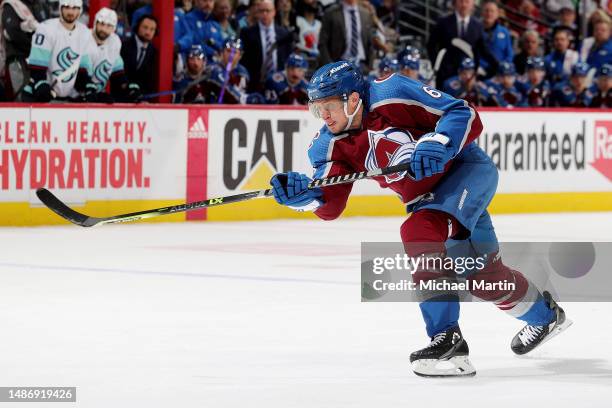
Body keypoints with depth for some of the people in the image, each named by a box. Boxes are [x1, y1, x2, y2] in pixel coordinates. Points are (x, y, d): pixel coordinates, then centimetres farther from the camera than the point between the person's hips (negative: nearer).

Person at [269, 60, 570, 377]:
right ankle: (545, 314, 48)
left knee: (419, 231, -31)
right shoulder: (332, 144, -7)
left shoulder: (393, 95, -25)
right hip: (428, 195, 8)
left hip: (468, 169, -8)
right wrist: (303, 193, -34)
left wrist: (437, 145, -40)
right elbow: (330, 205, -14)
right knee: (483, 273, 18)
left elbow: (466, 116, -24)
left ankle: (447, 339, -31)